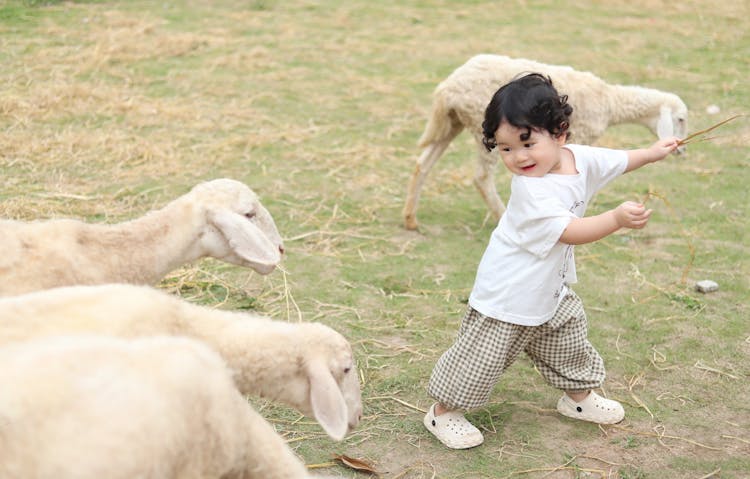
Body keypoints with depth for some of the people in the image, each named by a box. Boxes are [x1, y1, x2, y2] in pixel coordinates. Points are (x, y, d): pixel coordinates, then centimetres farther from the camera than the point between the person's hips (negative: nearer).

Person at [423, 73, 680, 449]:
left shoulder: (579, 159, -7)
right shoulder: (530, 190, -31)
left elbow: (617, 160, 16)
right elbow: (568, 231, -36)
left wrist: (652, 152, 21)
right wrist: (617, 219, -46)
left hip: (552, 291, 8)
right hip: (507, 297, -8)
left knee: (569, 345, 25)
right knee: (479, 359, 1)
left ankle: (578, 397, 49)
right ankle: (443, 412, 19)